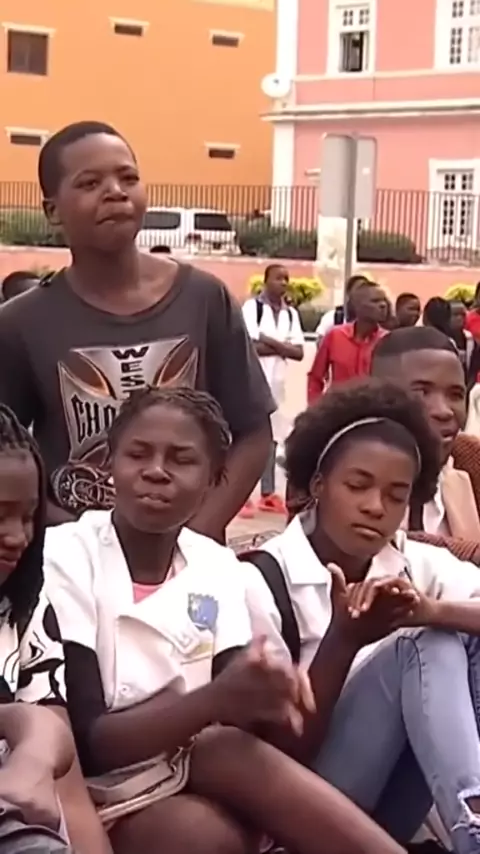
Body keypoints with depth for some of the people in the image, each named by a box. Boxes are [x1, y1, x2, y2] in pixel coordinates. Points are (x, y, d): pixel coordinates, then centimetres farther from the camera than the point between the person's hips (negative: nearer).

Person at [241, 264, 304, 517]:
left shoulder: (291, 313, 11)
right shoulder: (252, 307, -6)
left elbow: (299, 352, 3)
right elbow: (249, 346, -16)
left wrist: (271, 343, -10)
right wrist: (282, 349, -8)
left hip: (277, 383, 6)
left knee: (272, 437, 10)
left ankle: (268, 494, 17)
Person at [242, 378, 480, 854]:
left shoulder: (420, 566, 3)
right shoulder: (262, 582, -12)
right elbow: (284, 750, -14)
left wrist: (432, 610, -33)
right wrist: (343, 641, -28)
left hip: (396, 805, 5)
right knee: (425, 644, -24)